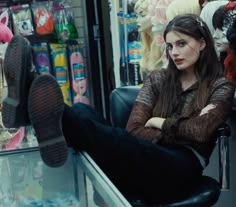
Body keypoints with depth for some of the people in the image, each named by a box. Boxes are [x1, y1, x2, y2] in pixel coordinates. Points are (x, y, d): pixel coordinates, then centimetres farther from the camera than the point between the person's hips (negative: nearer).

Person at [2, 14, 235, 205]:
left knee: (119, 141, -39)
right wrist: (183, 130, -5)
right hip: (144, 158, 4)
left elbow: (201, 131, -8)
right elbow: (133, 129, 5)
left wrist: (161, 123, 4)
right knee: (83, 113, -24)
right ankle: (28, 101, -52)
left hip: (181, 168, -4)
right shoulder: (157, 79, 18)